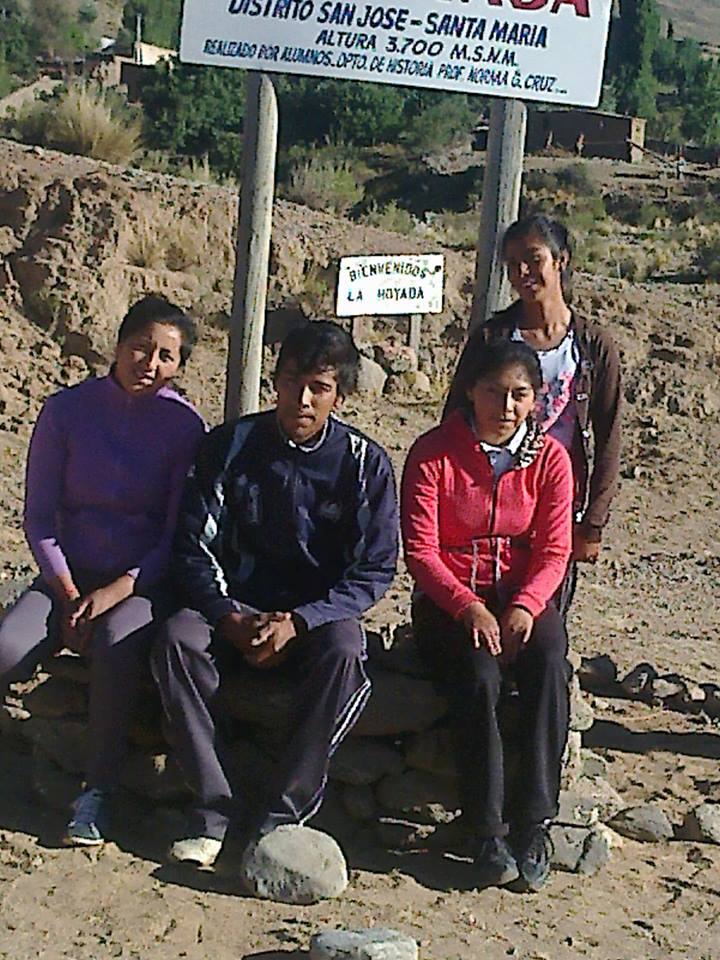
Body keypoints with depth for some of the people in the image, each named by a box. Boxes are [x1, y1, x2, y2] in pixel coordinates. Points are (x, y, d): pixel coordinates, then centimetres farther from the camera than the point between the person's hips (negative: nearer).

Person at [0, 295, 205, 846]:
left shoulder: (185, 427, -4)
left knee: (118, 644, -34)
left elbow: (179, 536, -4)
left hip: (143, 580, -1)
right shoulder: (67, 410, -1)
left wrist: (115, 592, -16)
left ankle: (99, 789, -17)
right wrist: (69, 596, -10)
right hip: (69, 575, 2)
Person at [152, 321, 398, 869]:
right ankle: (215, 808, -23)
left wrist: (298, 621, -20)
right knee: (177, 639, -29)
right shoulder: (231, 446, -2)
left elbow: (375, 570, -6)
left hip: (320, 611, -1)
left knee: (344, 654, -35)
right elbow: (195, 546, -1)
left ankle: (280, 814, -25)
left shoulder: (364, 462, -4)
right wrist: (229, 617, -18)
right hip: (235, 604, 2)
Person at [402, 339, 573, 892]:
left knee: (550, 670, -28)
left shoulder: (550, 458, 2)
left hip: (521, 594, 2)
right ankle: (488, 832, -23)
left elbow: (554, 550, 0)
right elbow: (420, 549, -10)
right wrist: (468, 606, -24)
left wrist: (526, 606, -19)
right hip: (449, 600, -2)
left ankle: (534, 823, -22)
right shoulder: (433, 454, -6)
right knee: (479, 677, -31)